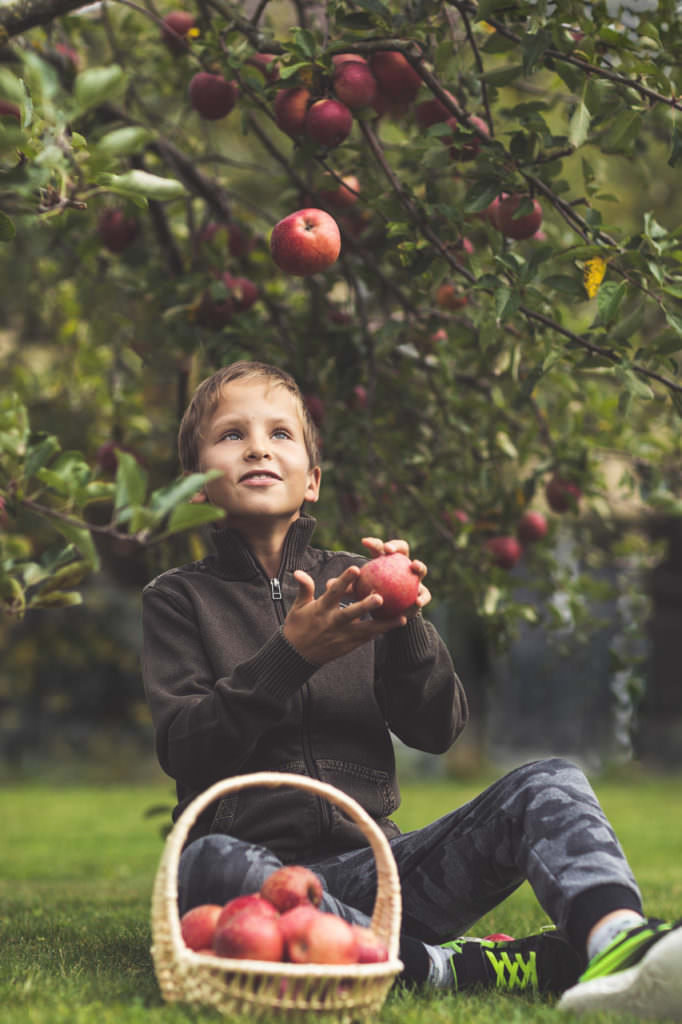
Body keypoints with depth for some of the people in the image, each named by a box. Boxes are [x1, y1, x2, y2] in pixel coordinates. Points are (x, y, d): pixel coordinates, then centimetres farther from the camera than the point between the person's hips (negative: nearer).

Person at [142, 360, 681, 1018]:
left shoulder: (353, 581, 16)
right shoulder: (178, 598, 10)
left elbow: (436, 730, 6)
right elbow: (183, 750, -6)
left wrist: (405, 628, -13)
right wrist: (291, 656, -18)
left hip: (370, 864, 3)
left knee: (549, 784, -18)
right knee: (209, 864, -38)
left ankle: (619, 948, -52)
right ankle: (469, 967, -38)